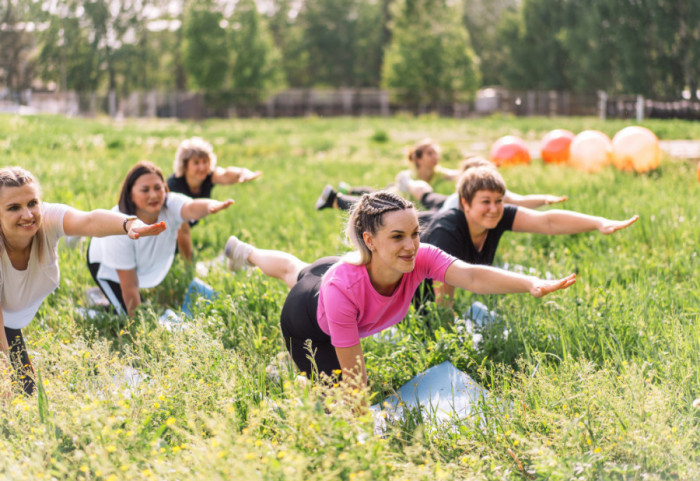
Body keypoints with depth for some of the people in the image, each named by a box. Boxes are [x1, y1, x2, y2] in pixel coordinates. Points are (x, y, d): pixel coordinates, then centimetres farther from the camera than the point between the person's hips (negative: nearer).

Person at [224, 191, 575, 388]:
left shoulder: (420, 259, -40)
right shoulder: (342, 288, -49)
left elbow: (472, 277, -54)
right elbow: (353, 374, -41)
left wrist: (533, 285, -69)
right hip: (308, 325, -6)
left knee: (294, 270, 36)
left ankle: (245, 253, 67)